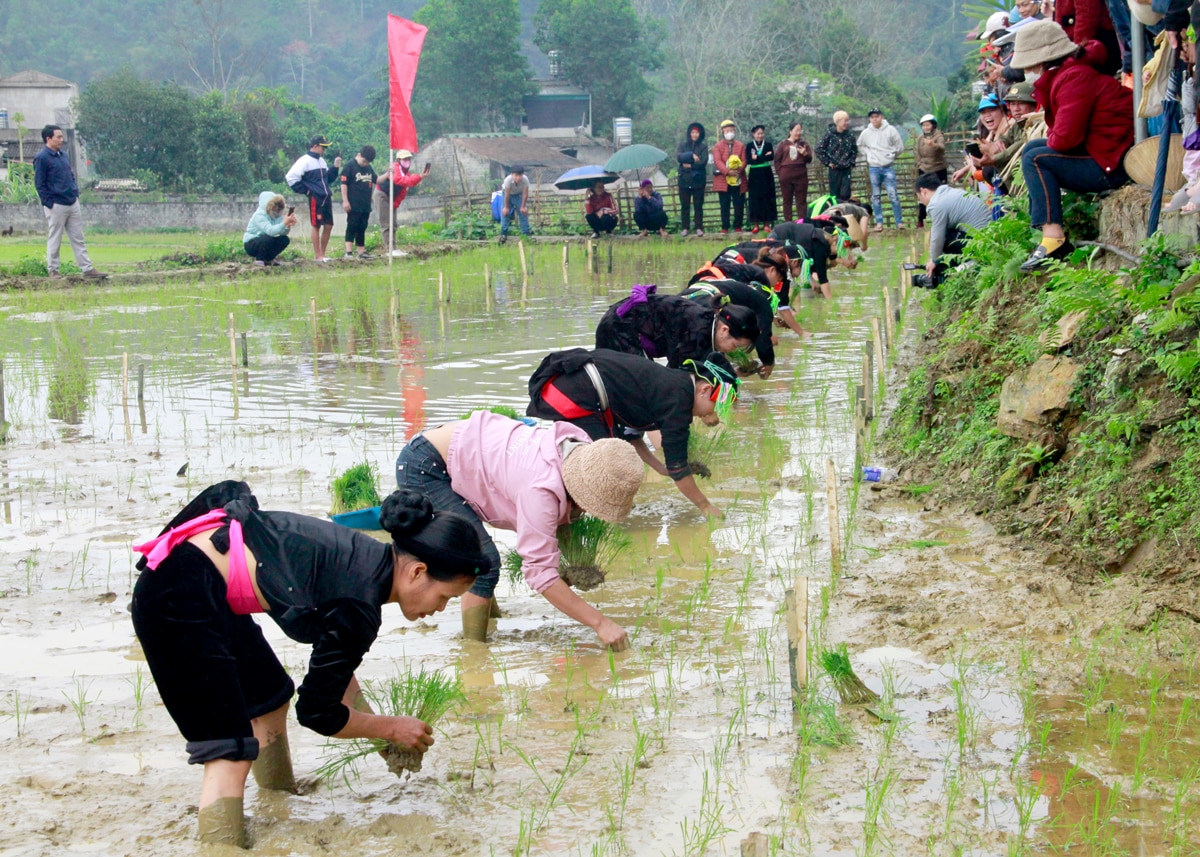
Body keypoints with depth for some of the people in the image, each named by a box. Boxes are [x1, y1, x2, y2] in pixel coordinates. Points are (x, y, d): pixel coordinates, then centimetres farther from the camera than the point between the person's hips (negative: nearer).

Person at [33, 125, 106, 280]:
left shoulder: (63, 155, 15)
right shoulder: (41, 158, -10)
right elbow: (39, 184, -11)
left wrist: (76, 194, 13)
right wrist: (49, 203, -14)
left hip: (72, 203, 7)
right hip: (56, 206, -7)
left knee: (78, 238, 8)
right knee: (54, 239, 1)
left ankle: (87, 268, 9)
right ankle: (53, 270, 9)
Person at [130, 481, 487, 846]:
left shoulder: (370, 558, 4)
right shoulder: (359, 607, -21)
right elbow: (316, 713, -8)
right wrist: (392, 728, 4)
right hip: (177, 598, -11)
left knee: (270, 697, 26)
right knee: (231, 755, -12)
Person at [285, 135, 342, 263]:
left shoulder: (321, 161, 18)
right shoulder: (305, 161, -7)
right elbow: (290, 178, -13)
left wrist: (335, 168, 10)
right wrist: (305, 190, -10)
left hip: (326, 198, 8)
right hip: (315, 198, -8)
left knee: (328, 226, 7)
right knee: (316, 226, -4)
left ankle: (322, 254, 15)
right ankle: (317, 255, 1)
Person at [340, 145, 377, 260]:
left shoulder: (369, 168, 15)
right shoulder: (350, 166, -8)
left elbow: (375, 180, 25)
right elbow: (344, 184, -11)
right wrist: (345, 201, -16)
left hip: (365, 205, 7)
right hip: (353, 205, -7)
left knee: (362, 228, 10)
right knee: (352, 227, -9)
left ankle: (361, 251, 14)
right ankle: (349, 252, -12)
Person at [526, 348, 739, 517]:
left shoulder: (669, 382, 17)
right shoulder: (679, 396, -10)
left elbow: (629, 433, 25)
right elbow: (677, 467, -6)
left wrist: (661, 468, 20)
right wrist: (705, 506, 4)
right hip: (573, 399, -11)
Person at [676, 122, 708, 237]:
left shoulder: (703, 146, 3)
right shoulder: (682, 144, 8)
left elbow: (703, 161, -9)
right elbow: (678, 157, -8)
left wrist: (690, 165, -12)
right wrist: (691, 156, -17)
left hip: (698, 179, -1)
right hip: (684, 179, 1)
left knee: (698, 205, 1)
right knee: (684, 205, 4)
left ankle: (699, 228, 5)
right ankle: (685, 228, 8)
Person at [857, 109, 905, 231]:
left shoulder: (890, 130, -3)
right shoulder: (866, 133, 1)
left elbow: (900, 147, 3)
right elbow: (860, 145, 18)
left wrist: (891, 154, -1)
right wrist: (868, 153, 6)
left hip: (888, 167, -2)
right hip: (873, 167, 2)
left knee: (893, 194, -6)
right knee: (875, 196, 5)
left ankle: (899, 221, -2)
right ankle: (879, 223, 11)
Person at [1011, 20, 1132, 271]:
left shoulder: (1074, 78, -19)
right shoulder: (1064, 74, 13)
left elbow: (1065, 137, -26)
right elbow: (1061, 130, 10)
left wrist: (1051, 142, -4)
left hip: (1114, 165, -11)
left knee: (1035, 159, -15)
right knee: (1032, 148, 15)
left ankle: (1053, 239, -22)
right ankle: (1048, 232, 6)